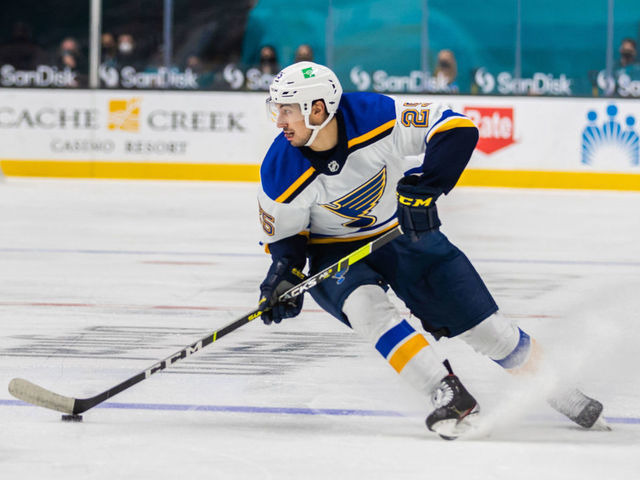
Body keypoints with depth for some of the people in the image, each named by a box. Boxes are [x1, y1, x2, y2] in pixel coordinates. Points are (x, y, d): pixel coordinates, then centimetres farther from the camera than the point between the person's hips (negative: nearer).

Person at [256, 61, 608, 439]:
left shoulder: (374, 116, -28)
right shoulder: (282, 175, -21)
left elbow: (457, 129, -27)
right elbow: (285, 236, -5)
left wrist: (425, 188, -36)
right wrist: (284, 274, -24)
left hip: (406, 233, 0)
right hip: (337, 252, 0)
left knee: (484, 325, -2)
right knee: (364, 304, -33)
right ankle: (450, 395, -31)